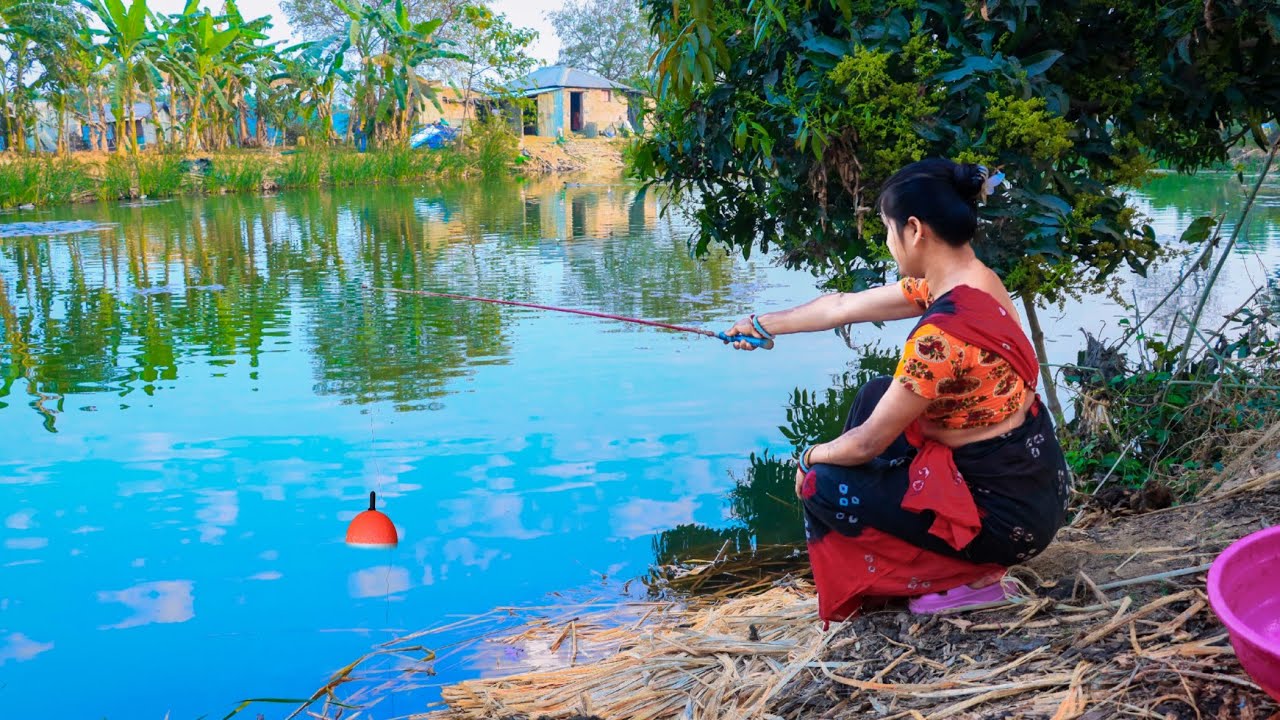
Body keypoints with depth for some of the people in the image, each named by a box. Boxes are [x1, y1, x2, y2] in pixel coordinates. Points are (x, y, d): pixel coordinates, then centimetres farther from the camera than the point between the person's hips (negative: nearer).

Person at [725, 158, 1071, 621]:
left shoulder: (944, 332, -29)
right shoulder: (968, 280, 0)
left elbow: (869, 441, -18)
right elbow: (844, 306, 12)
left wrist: (810, 457, 2)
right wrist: (765, 325, 22)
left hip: (1007, 513, -9)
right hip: (1027, 480, 9)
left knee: (823, 487, -2)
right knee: (875, 396, 17)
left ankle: (969, 575, 4)